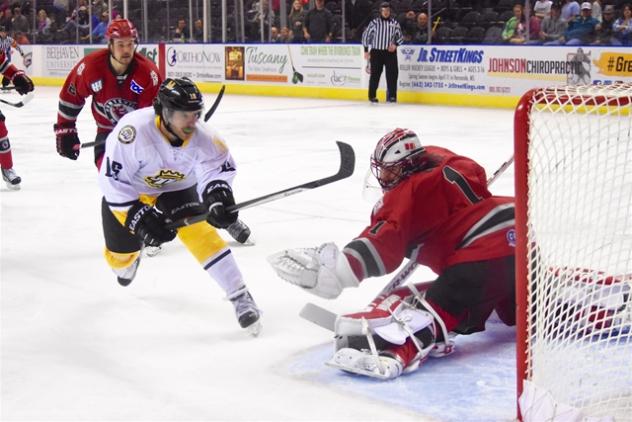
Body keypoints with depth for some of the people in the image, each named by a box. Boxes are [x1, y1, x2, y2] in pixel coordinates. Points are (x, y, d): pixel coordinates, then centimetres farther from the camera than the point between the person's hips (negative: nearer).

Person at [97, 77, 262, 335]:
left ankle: (240, 297, -19)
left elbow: (218, 165, -15)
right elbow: (113, 181, -31)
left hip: (176, 188, 1)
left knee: (197, 231, -23)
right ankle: (129, 261, 51)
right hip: (127, 190, -1)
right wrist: (139, 216, -33)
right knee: (119, 256, 9)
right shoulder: (133, 130, -39)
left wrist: (218, 194, -36)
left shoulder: (200, 136, -29)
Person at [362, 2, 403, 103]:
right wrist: (366, 50, 1)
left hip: (390, 52, 2)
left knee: (392, 74, -3)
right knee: (375, 74, 0)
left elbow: (400, 37, 12)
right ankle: (372, 96, 10)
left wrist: (395, 44, -8)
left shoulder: (394, 23, 5)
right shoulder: (374, 22, -2)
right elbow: (366, 35, 3)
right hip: (376, 52, -2)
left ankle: (391, 96, 5)